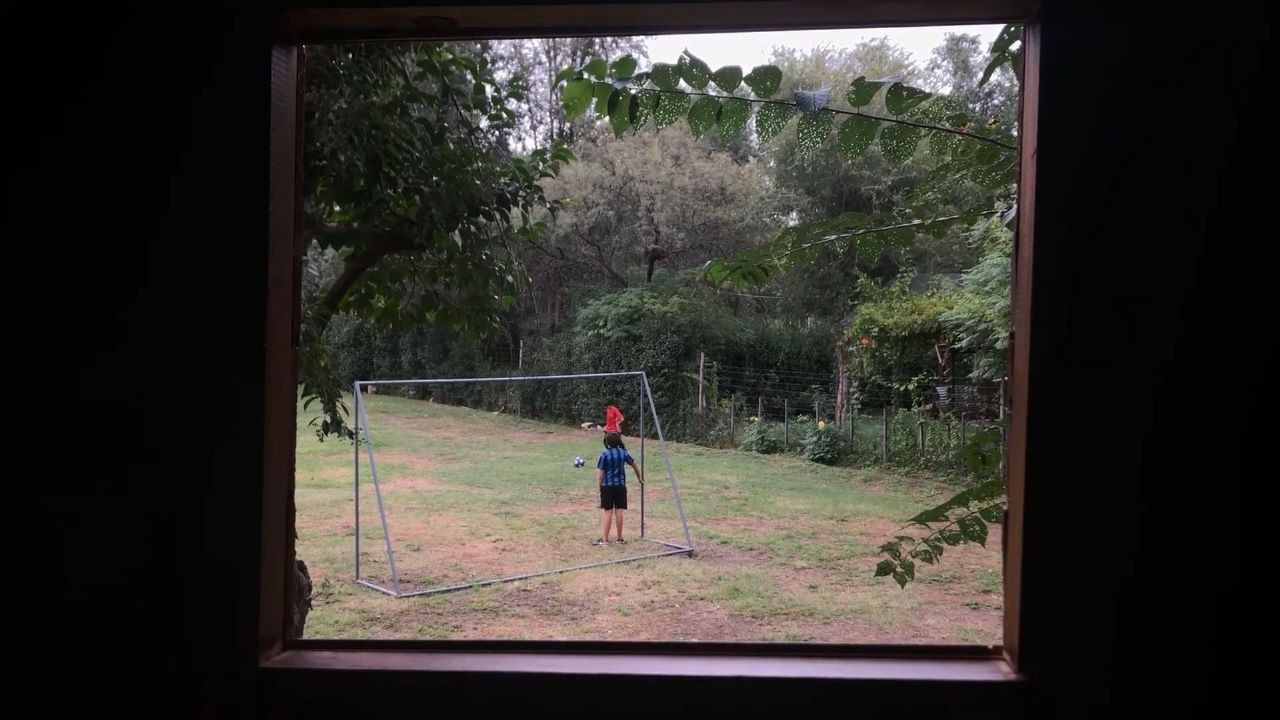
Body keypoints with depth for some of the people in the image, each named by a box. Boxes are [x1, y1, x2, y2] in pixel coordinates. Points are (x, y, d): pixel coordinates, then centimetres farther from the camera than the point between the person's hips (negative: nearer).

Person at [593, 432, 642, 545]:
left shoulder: (605, 455, -8)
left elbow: (600, 472, -9)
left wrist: (600, 486, 2)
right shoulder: (623, 453, 4)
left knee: (608, 512, 0)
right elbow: (634, 465, 19)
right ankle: (620, 538, 13)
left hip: (608, 486, -3)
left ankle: (604, 539, 1)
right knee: (619, 511, 7)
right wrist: (640, 478, 34)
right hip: (620, 485, 3)